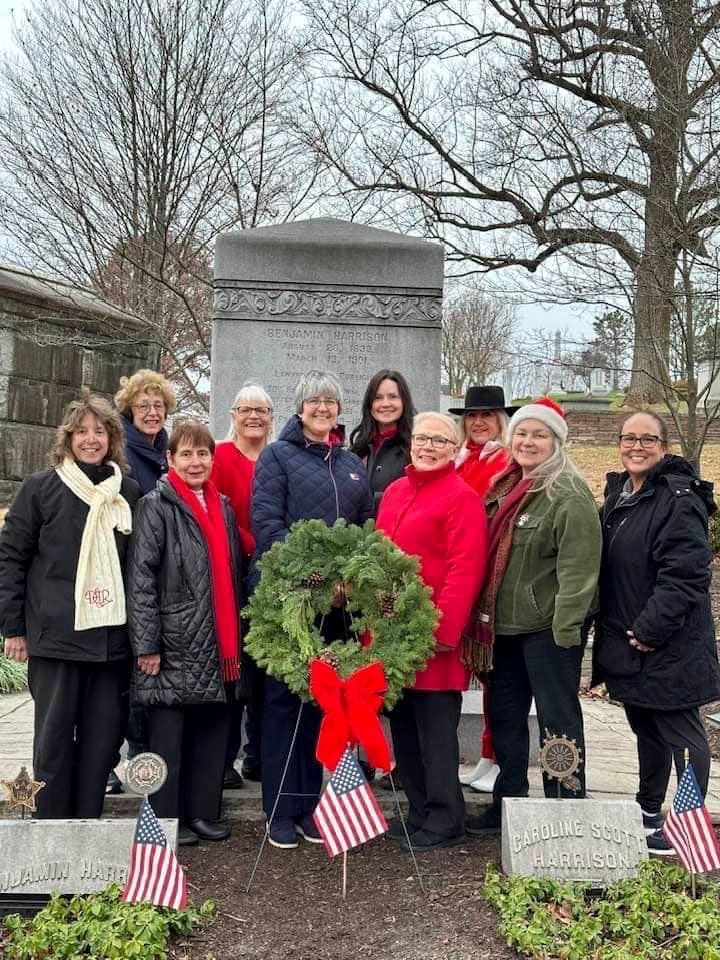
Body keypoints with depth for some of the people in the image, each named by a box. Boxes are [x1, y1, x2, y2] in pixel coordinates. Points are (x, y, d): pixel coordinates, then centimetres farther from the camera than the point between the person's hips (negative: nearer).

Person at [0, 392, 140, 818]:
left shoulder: (130, 492, 8)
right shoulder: (40, 488, 0)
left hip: (112, 636, 3)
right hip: (55, 636, -2)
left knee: (104, 735, 6)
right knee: (54, 736, 5)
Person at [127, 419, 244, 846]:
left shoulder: (223, 507, 14)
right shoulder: (156, 506, -5)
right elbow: (141, 577, -10)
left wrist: (236, 638, 14)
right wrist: (147, 643, -15)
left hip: (218, 644, 6)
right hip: (174, 642, -6)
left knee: (213, 727, 10)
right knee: (168, 733, 2)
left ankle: (203, 812, 23)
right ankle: (166, 820, 14)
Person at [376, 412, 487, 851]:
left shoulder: (462, 497, -10)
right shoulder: (394, 492, 13)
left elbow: (465, 570, -16)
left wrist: (441, 629, -20)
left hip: (433, 637, -8)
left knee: (436, 729, 2)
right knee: (403, 725, 15)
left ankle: (445, 820, 16)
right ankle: (420, 811, 30)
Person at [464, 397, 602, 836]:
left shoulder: (568, 496, -14)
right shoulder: (505, 488, 13)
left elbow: (577, 568, -20)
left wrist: (566, 629, -24)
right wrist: (482, 618, 15)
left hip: (549, 628, -9)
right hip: (506, 624, 9)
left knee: (558, 718, 1)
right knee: (504, 715, 15)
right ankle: (507, 805, 29)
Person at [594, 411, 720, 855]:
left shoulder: (679, 500, -16)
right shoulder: (618, 494, 11)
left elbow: (684, 574, -23)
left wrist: (650, 629, -21)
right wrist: (614, 632, 12)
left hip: (668, 646, -8)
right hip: (625, 643, 8)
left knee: (680, 731, 3)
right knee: (646, 728, 20)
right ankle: (648, 811, 35)